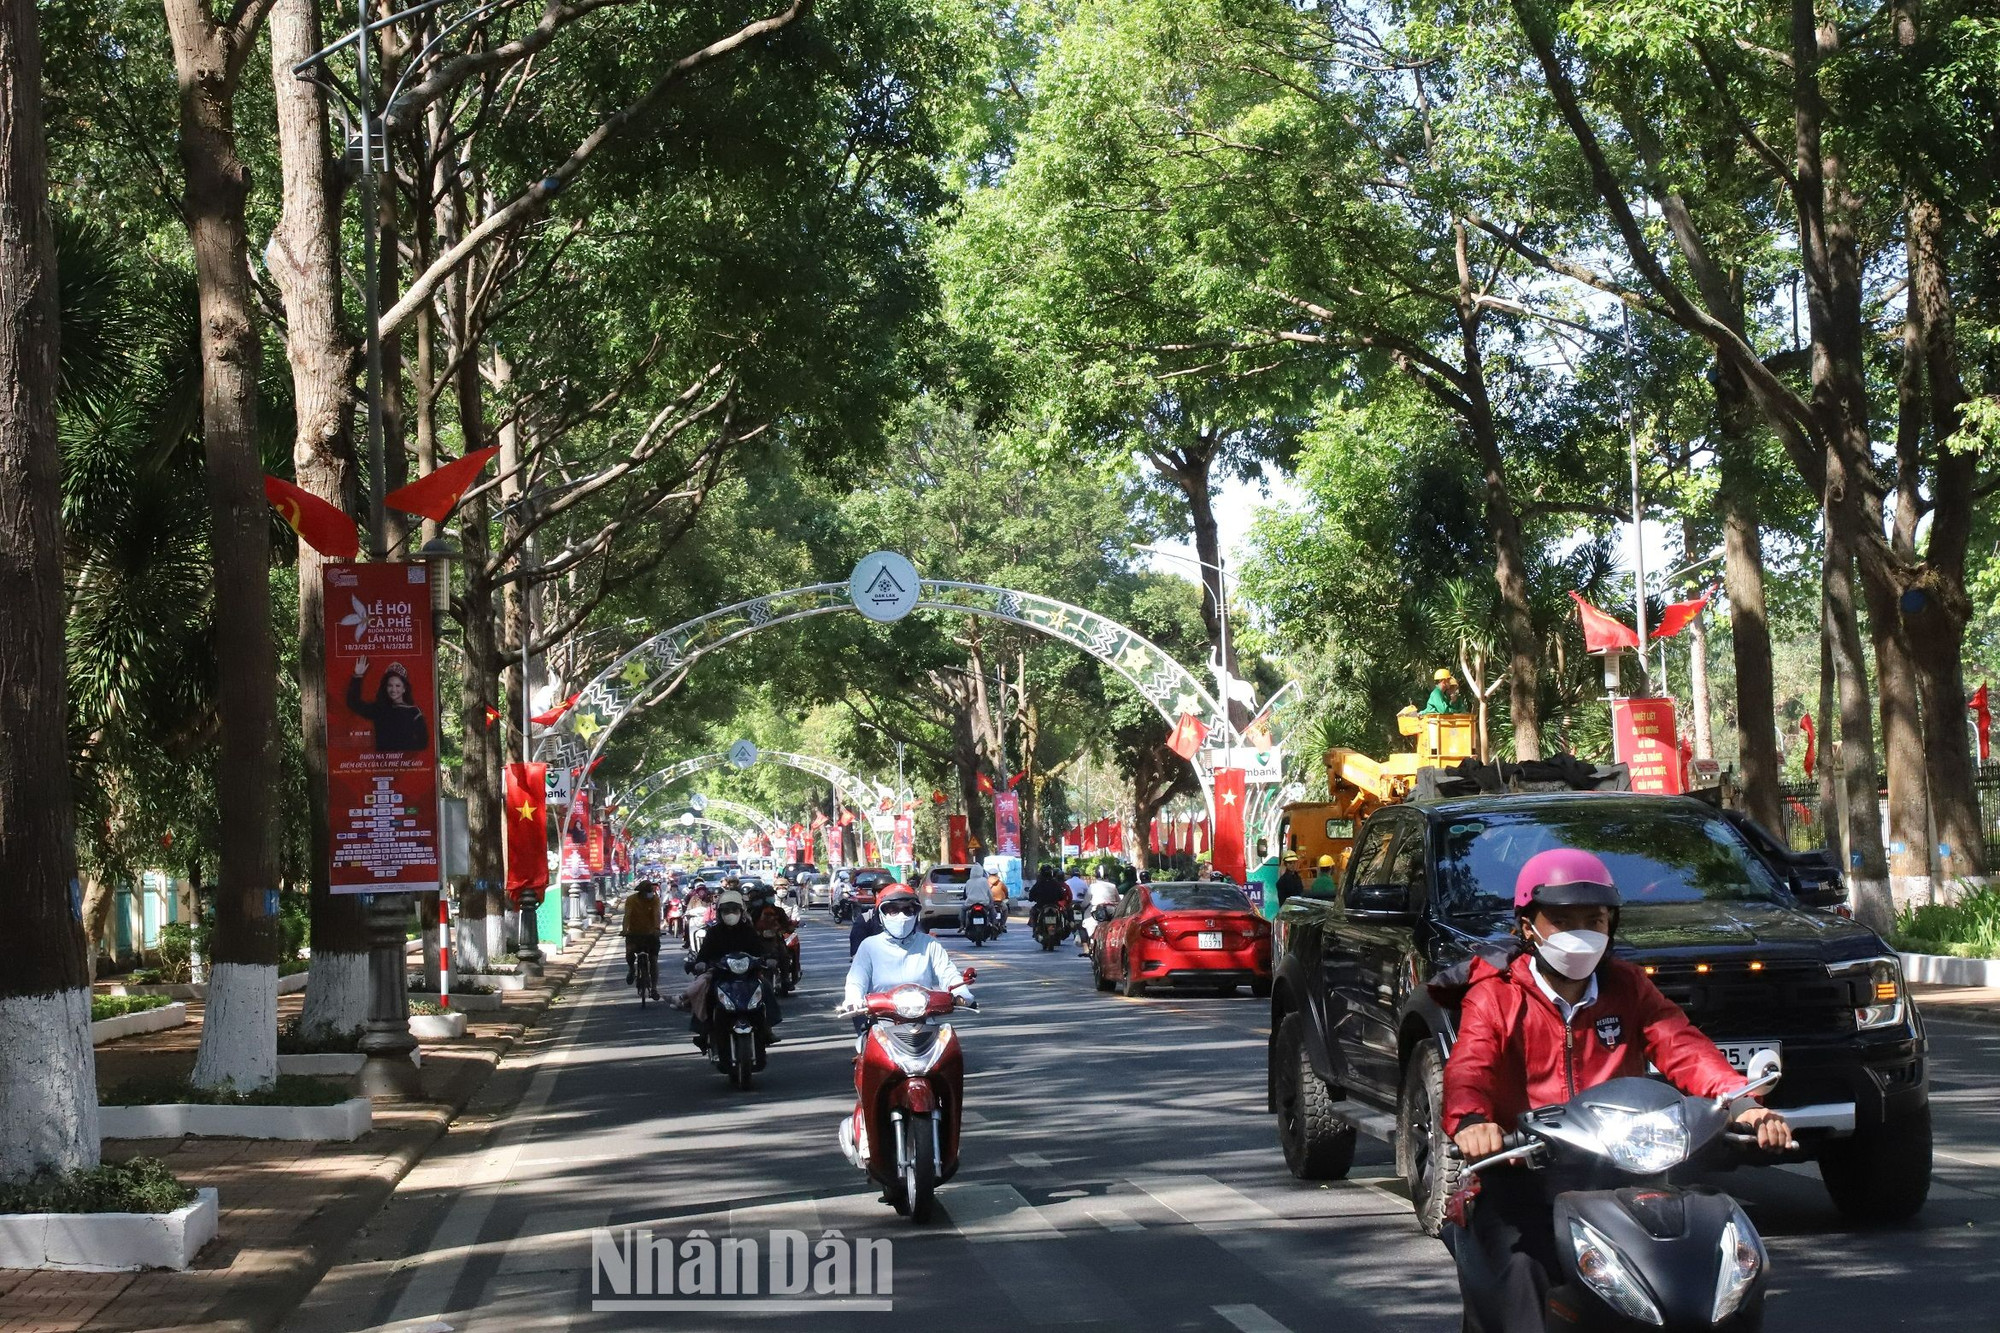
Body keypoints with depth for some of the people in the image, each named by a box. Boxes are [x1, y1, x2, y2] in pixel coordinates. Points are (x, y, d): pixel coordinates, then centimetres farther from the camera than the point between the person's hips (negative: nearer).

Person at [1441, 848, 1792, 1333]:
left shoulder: (1627, 987, 15)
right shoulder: (1495, 994, 5)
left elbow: (1683, 1048, 1)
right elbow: (1468, 1067, -12)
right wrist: (1469, 1120, -36)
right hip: (1522, 1174, -3)